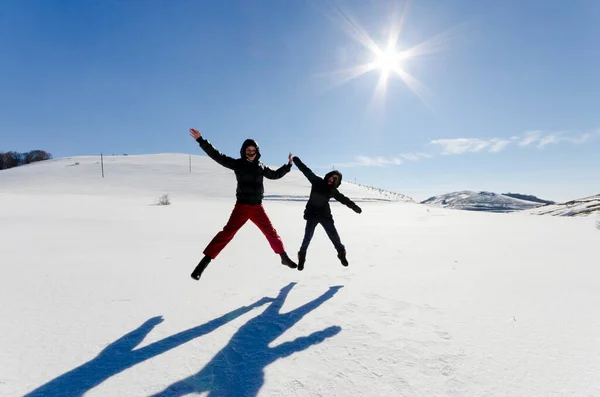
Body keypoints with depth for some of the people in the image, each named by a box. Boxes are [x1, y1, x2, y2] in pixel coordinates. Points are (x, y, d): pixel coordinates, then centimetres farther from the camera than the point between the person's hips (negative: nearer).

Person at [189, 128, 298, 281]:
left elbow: (275, 175, 25)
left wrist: (288, 165, 19)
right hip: (242, 207, -4)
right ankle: (204, 261, -11)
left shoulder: (261, 166, 8)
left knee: (271, 232, 12)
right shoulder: (238, 164, -2)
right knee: (227, 233, -16)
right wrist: (201, 140, -14)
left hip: (258, 208, 4)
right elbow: (217, 156, -9)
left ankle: (284, 257, 29)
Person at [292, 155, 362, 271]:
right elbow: (306, 170, -5)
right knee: (307, 238, -5)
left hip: (325, 215, 3)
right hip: (312, 214, -2)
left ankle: (341, 254, 29)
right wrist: (295, 160, -7)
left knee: (334, 236, 6)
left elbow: (343, 199, 9)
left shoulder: (333, 191, 3)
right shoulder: (317, 181, -4)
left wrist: (354, 206, 0)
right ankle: (301, 258, 15)